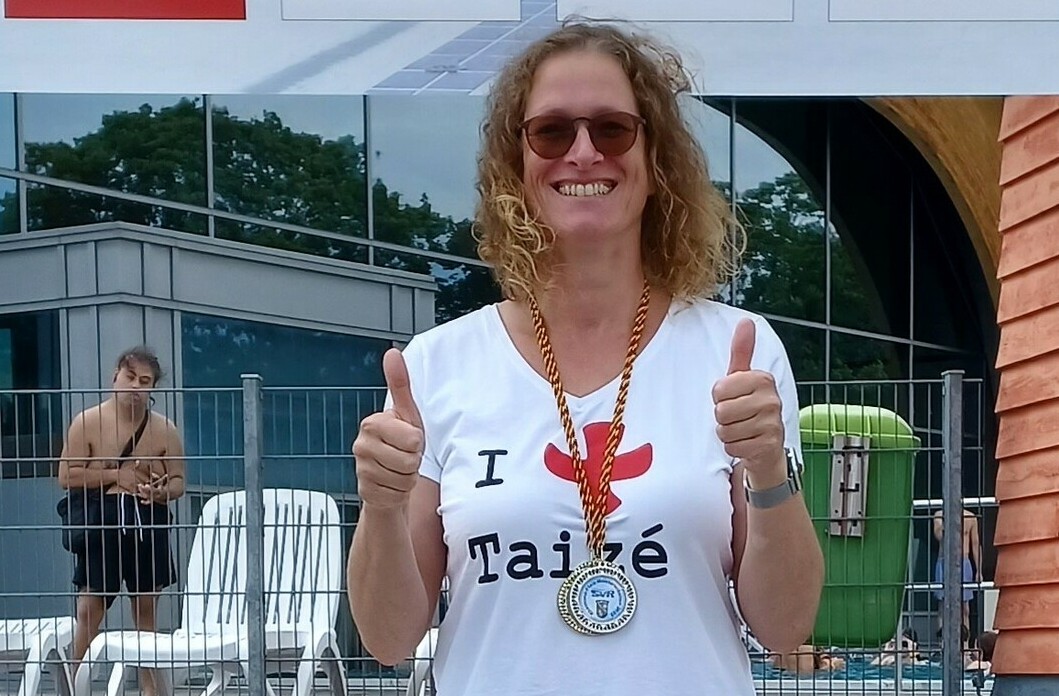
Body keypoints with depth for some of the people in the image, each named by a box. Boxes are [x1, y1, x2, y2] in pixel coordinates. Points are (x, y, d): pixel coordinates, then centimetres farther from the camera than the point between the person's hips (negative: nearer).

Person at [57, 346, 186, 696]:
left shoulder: (164, 429, 4)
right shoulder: (87, 422, -3)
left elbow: (178, 480, 7)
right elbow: (67, 475, -5)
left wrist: (163, 491, -16)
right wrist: (115, 475, -13)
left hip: (148, 523, 2)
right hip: (101, 522, -2)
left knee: (146, 607, 9)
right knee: (90, 608, -4)